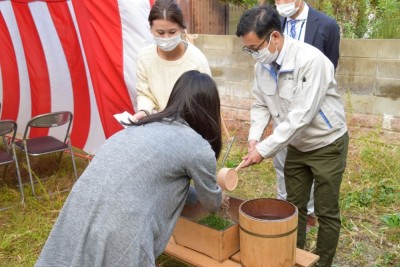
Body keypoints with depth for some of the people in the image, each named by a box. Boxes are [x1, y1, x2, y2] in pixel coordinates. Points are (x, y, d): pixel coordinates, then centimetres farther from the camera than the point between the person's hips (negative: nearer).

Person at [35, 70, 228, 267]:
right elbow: (211, 204, 17)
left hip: (77, 217, 7)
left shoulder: (144, 126, 19)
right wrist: (219, 198, 41)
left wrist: (212, 196, 48)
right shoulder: (199, 148, -1)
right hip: (118, 231, -7)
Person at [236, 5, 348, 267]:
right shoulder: (263, 64, -8)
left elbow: (301, 116, -32)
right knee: (294, 207, 15)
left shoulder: (311, 60, -30)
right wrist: (254, 137, -17)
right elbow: (261, 105, 1)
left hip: (327, 145, -6)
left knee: (326, 212, 7)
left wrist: (264, 149, -30)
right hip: (297, 145, 6)